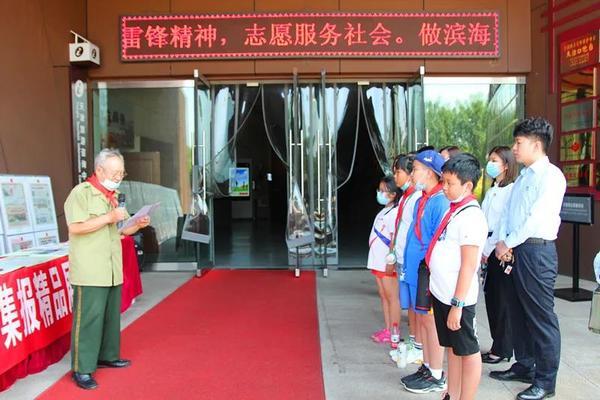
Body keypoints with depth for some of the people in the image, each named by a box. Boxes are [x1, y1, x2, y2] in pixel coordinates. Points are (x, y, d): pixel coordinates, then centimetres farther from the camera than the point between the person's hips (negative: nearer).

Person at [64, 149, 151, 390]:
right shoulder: (81, 192, -10)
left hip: (112, 270, 8)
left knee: (111, 316, 15)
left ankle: (107, 356, 30)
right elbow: (75, 227, -21)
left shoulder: (113, 196, 16)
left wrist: (137, 225, 1)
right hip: (90, 271, -8)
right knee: (88, 318, -5)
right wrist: (108, 217, -21)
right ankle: (81, 369, 3)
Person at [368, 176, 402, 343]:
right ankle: (387, 329, 21)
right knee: (383, 296, 13)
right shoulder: (383, 211, 15)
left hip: (387, 263, -9)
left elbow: (394, 240, -18)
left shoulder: (394, 213, -14)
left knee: (392, 297, -1)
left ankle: (394, 333, 6)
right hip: (378, 261, 9)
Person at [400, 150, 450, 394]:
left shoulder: (440, 202, -17)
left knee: (430, 321, 2)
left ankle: (437, 377, 15)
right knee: (421, 320, 16)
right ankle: (427, 367, 30)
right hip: (415, 271, 9)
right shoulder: (421, 200, 11)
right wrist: (405, 261, 16)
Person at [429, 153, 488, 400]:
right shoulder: (454, 209, 9)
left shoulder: (471, 216, -17)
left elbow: (469, 266, -19)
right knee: (452, 348, 18)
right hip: (441, 294, 9)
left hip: (457, 299, -9)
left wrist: (457, 304, -19)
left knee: (467, 351, 6)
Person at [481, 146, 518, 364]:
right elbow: (483, 221, 12)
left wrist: (489, 249, -12)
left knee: (503, 300, 0)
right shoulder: (490, 192, 16)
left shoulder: (511, 190, -10)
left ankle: (502, 349, 11)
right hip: (488, 250, 8)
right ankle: (497, 345, 22)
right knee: (491, 297, 11)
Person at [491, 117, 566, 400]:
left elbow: (538, 218, -19)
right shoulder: (523, 177, 16)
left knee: (541, 316, -1)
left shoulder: (551, 176, -10)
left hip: (537, 252, -9)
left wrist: (508, 243, -12)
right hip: (515, 250, 9)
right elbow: (507, 213, 13)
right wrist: (502, 243, -1)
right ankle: (524, 366, 32)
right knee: (519, 312, 17)